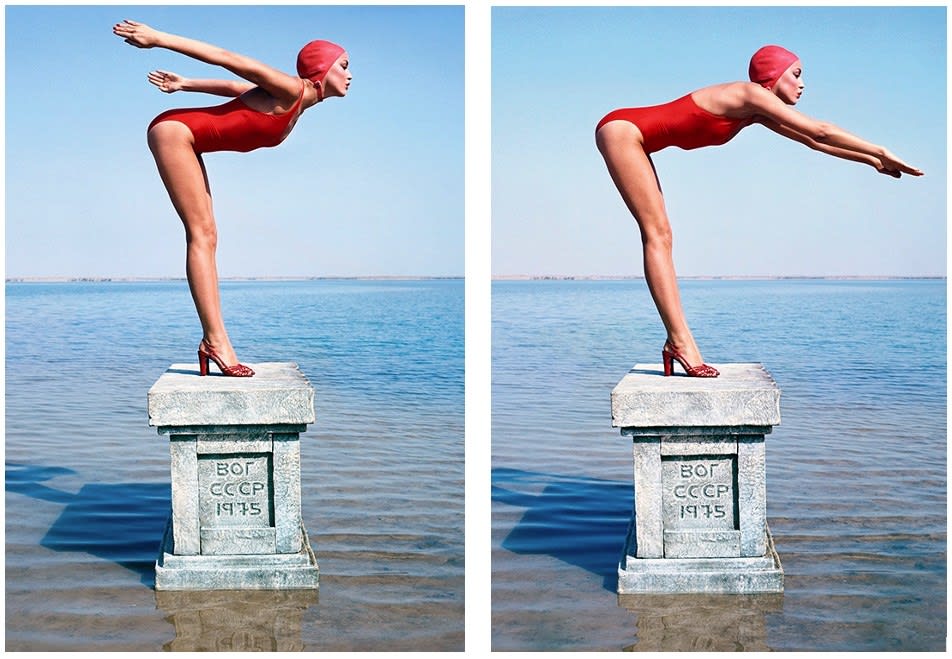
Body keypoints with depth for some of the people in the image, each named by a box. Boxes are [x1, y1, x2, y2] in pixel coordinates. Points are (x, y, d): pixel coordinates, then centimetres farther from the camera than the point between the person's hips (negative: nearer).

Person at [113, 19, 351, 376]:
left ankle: (214, 341, -1)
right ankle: (214, 340, -17)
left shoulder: (295, 111, 10)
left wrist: (185, 84, 26)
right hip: (174, 130, -10)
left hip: (185, 141, 10)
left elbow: (235, 87, 18)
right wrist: (158, 39, -17)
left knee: (206, 236, 2)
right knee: (202, 233, -14)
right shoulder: (290, 91, -16)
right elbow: (230, 60, -17)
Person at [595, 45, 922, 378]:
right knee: (658, 234, -14)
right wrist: (881, 152, -10)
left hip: (632, 137, 10)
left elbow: (812, 141, 20)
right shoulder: (750, 94, -15)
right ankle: (679, 341, -16)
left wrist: (872, 160, 20)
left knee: (659, 235, 4)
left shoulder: (758, 111, 12)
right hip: (621, 129, -10)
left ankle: (678, 343, 2)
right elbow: (820, 131, -16)